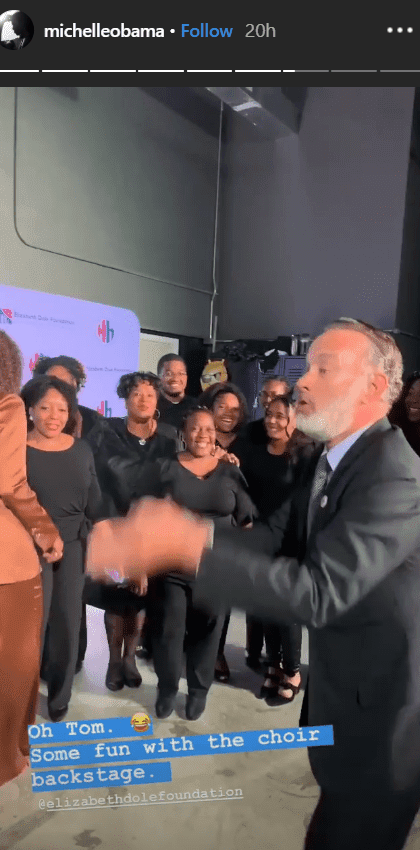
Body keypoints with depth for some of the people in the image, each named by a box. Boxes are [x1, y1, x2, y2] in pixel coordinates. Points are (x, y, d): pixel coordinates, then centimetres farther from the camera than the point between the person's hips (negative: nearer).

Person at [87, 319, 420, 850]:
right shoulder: (333, 459, 3)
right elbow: (271, 539, -1)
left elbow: (320, 592, -36)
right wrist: (171, 535, -15)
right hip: (339, 687, 8)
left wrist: (187, 544, -40)